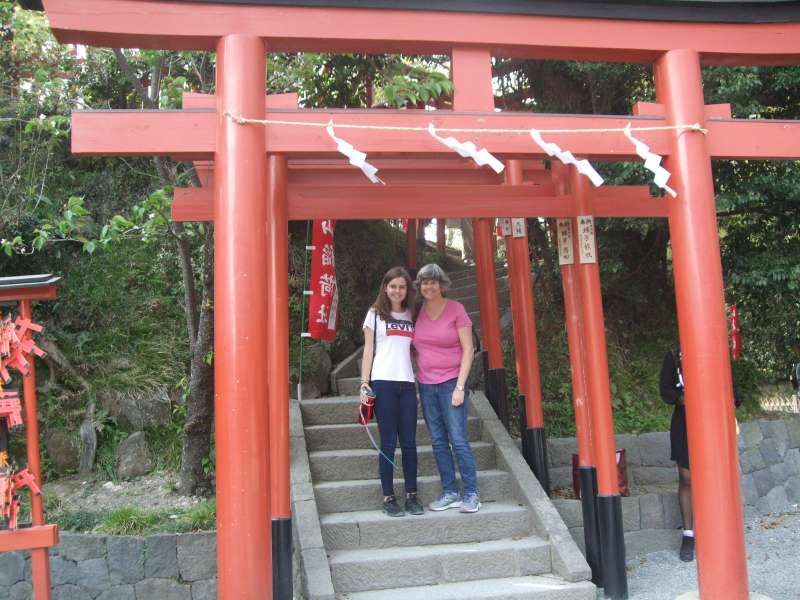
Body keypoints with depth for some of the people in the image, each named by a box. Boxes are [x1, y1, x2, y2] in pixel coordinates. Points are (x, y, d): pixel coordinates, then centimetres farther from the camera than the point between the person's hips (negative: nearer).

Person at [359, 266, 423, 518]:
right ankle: (388, 497, 6)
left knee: (409, 442, 3)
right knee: (388, 442, -1)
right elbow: (368, 350, 3)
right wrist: (364, 384, -4)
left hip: (407, 383, 3)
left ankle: (411, 496, 11)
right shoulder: (375, 314, 6)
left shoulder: (411, 315, 16)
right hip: (383, 383, -3)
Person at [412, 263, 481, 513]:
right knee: (438, 442, 7)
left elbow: (468, 349, -6)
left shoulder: (455, 309, -4)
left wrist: (460, 386, -11)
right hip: (426, 385, 4)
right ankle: (450, 492, 16)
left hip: (451, 382, -4)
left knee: (459, 440, -6)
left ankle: (471, 494, 3)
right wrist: (417, 375, 5)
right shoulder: (418, 312, 7)